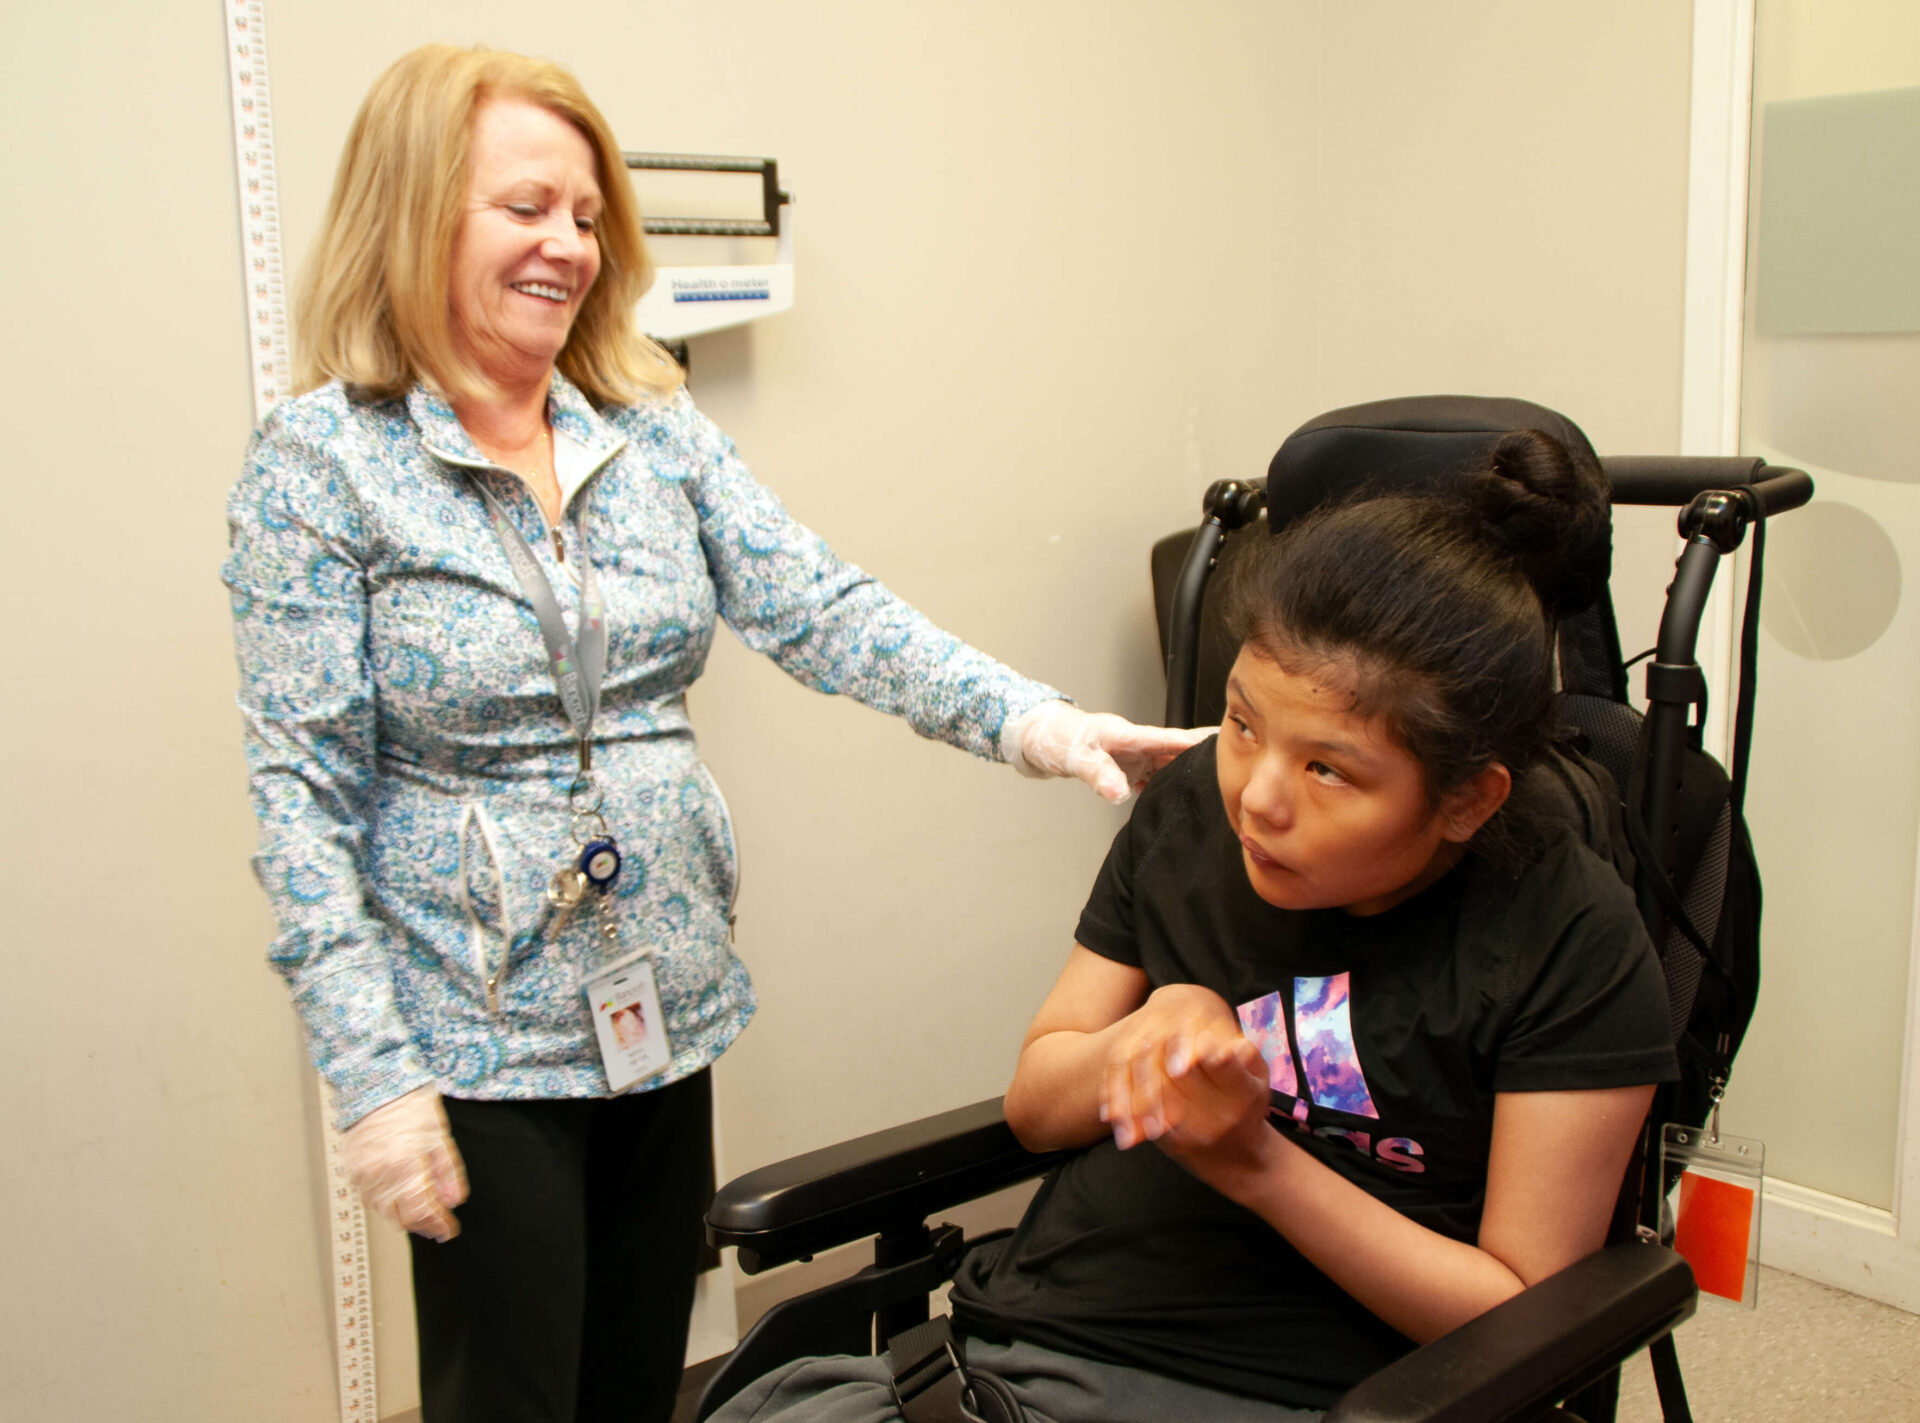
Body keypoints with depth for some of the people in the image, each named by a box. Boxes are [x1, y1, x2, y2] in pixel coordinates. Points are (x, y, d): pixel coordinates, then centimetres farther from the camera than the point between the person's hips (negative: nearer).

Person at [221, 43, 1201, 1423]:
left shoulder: (655, 426, 3)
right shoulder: (320, 462, -10)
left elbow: (818, 607, -6)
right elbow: (303, 790, -12)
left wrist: (1028, 718, -21)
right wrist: (373, 1075, -16)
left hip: (669, 1000, 5)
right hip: (481, 1035, -4)